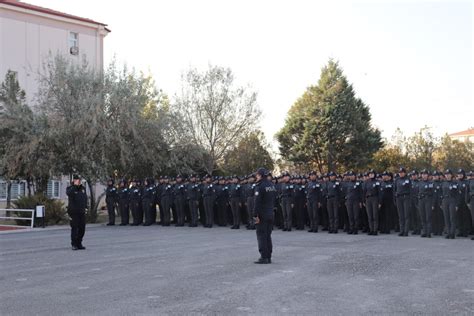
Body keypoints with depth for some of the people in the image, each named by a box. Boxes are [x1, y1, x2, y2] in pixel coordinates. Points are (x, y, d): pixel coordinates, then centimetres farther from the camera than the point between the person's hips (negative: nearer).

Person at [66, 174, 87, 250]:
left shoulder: (83, 188, 13)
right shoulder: (70, 188, -5)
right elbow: (68, 193, -29)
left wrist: (85, 206, 14)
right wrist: (75, 185, -28)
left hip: (82, 212, 6)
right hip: (73, 212, -6)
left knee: (82, 228, 8)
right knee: (74, 228, -4)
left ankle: (79, 243, 19)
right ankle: (74, 244, 3)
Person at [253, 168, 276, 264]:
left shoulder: (260, 186, -15)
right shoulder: (272, 185, 11)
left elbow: (257, 202, -19)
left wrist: (255, 215, -18)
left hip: (262, 215, -8)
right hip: (270, 214, 8)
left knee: (261, 235, -2)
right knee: (268, 235, 14)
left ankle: (264, 257, -3)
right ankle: (269, 257, 17)